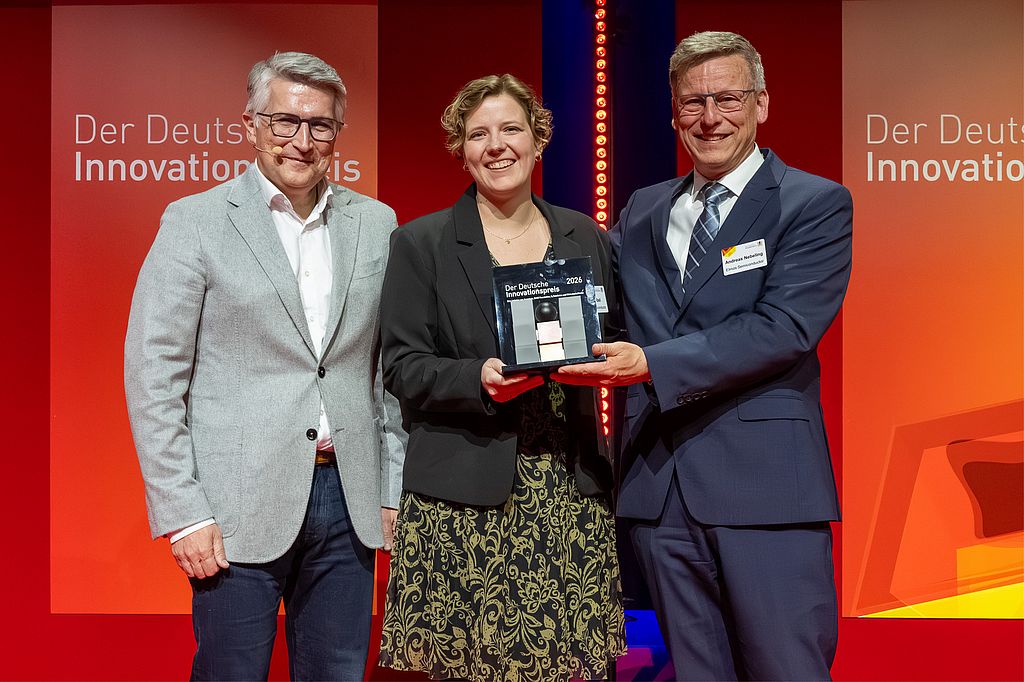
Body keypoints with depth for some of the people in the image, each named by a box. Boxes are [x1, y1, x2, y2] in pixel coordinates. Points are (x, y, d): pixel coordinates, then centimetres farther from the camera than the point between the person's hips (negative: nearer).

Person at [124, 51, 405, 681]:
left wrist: (393, 489, 8)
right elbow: (154, 375, -5)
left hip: (348, 500, 4)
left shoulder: (375, 223, 9)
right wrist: (183, 512, -9)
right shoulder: (196, 222, -2)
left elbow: (391, 368, 12)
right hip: (240, 507, -3)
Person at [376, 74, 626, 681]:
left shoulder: (587, 238, 13)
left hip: (573, 489, 2)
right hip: (464, 499, -2)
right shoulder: (420, 244, 5)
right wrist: (479, 379, -17)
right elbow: (403, 367, 0)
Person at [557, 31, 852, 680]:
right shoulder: (642, 211, 16)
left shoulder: (817, 204, -1)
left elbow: (784, 329, -13)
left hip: (765, 482, -4)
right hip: (660, 484, 5)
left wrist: (652, 365, -21)